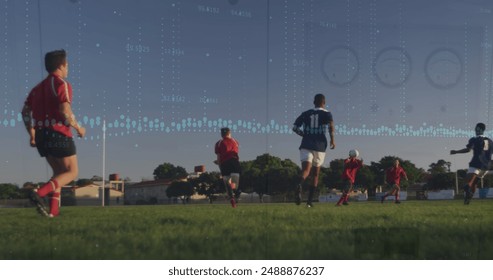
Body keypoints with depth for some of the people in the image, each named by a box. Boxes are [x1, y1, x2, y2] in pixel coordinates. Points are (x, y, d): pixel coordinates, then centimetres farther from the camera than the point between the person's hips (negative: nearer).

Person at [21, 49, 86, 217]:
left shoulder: (39, 87, 18)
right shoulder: (62, 84, -7)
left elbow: (25, 111, 17)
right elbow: (65, 111, -19)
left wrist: (32, 134, 22)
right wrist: (78, 128, -6)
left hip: (41, 135, 8)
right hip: (58, 134, -8)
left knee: (59, 172, 18)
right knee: (72, 172, 0)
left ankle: (53, 210, 6)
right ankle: (40, 193, -21)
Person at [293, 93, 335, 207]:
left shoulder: (306, 114, 14)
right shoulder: (326, 113, 6)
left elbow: (295, 127, 8)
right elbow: (331, 124, -15)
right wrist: (332, 139, -8)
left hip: (306, 145, 1)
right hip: (320, 146, -1)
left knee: (306, 170, -13)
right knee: (315, 174, 12)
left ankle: (300, 185, -48)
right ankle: (309, 201, 12)